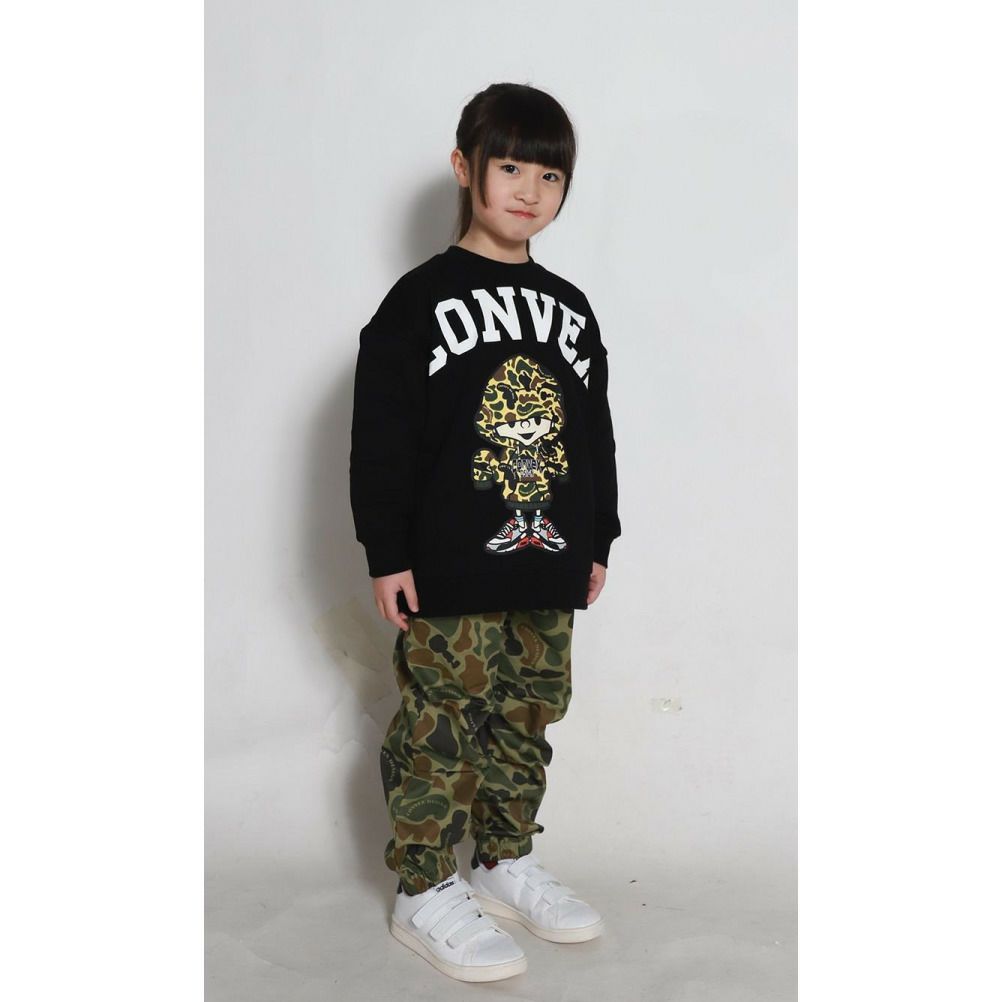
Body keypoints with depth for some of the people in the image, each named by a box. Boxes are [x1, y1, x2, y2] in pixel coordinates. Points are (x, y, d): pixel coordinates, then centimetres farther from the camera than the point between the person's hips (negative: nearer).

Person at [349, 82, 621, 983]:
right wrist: (388, 554, -10)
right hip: (449, 574, -6)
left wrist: (598, 539, 16)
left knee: (527, 724, 15)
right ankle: (425, 892, 14)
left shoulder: (570, 309, 12)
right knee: (440, 728, 1)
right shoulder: (421, 301, -5)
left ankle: (508, 863, 31)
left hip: (549, 572, 6)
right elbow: (381, 440, -8)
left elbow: (598, 436, 17)